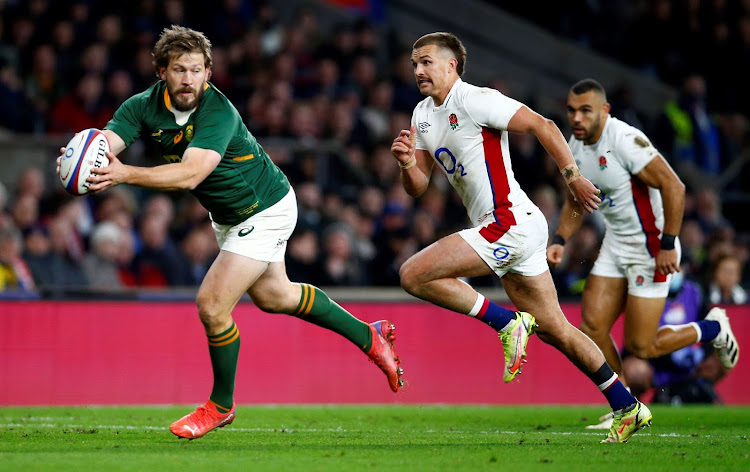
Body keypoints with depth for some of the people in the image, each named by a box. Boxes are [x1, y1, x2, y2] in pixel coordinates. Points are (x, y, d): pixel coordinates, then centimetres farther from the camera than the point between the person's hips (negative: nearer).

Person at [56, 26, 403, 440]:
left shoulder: (219, 113, -34)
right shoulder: (143, 106, -16)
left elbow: (190, 174, -47)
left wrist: (126, 174, -59)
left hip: (265, 210, -8)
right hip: (229, 215, 8)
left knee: (212, 305, -14)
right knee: (272, 296, 25)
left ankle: (221, 406, 10)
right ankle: (368, 337, 44)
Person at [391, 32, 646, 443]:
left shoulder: (474, 101, -11)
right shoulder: (423, 115, 15)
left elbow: (543, 126, -13)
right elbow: (417, 188, 15)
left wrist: (573, 178, -15)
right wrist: (407, 163, -6)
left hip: (510, 224, -9)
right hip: (505, 230, 9)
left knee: (414, 275, -15)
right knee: (554, 330, 12)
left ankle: (507, 322, -10)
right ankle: (628, 408, 17)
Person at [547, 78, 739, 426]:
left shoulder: (625, 140, -23)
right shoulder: (575, 148, 3)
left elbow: (673, 187, -24)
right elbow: (576, 204, 18)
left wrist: (668, 245, -23)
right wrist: (560, 240, 3)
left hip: (652, 246, -8)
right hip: (615, 244, 8)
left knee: (641, 346, -5)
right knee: (592, 327, -3)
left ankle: (713, 329, 20)